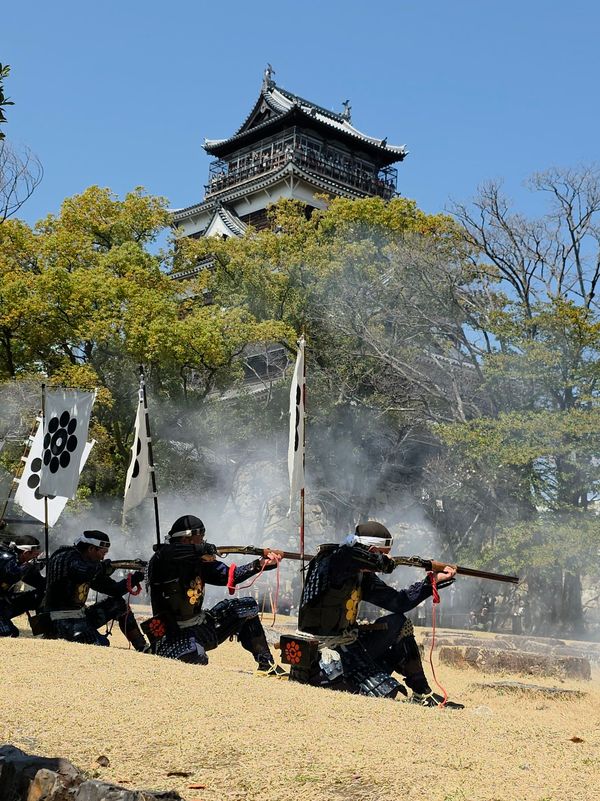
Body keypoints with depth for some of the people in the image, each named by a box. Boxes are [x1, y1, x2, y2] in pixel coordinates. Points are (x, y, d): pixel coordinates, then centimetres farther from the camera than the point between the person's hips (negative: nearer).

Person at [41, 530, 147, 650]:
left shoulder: (92, 567, 11)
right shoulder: (66, 557, -14)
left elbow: (114, 590, 14)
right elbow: (85, 573, -35)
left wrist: (132, 580, 0)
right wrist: (103, 566, -16)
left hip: (81, 616, 9)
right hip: (63, 622, -9)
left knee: (119, 604, 11)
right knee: (101, 644, -25)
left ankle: (143, 648, 15)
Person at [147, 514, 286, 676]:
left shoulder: (199, 561, 4)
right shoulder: (161, 558, -16)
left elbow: (228, 575, 7)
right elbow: (169, 551, -39)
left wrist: (261, 564, -5)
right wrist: (206, 549, -25)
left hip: (202, 627, 8)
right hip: (174, 635, -8)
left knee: (247, 607, 8)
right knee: (196, 657, -39)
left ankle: (265, 664, 15)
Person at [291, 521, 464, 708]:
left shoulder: (362, 575, 10)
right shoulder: (332, 560, -17)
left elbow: (399, 602, 15)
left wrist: (434, 580, 11)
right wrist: (385, 562, -19)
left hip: (346, 642, 10)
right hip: (322, 656, -10)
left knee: (398, 624, 10)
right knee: (386, 691, -19)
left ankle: (422, 694, 15)